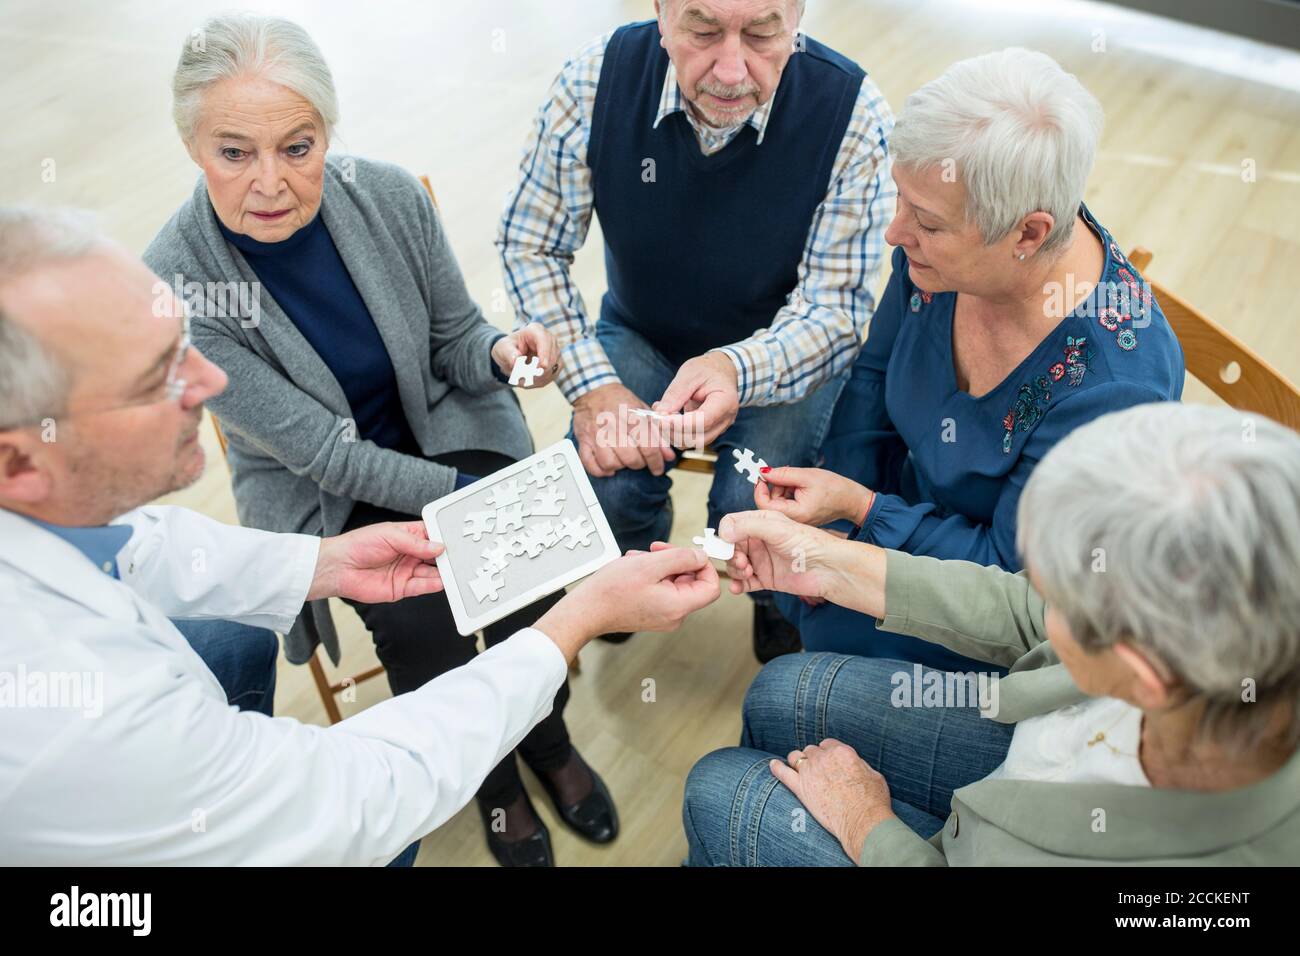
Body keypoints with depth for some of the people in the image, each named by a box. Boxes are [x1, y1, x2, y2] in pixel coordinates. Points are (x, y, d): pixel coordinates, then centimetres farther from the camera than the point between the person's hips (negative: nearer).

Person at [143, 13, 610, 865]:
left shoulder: (389, 196, -15)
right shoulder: (175, 284, -22)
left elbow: (454, 338, -1)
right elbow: (316, 449, -19)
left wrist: (499, 350, -24)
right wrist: (464, 495, -22)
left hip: (446, 427, 2)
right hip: (321, 489, -2)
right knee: (419, 620, -24)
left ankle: (547, 740, 10)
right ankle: (494, 780, 8)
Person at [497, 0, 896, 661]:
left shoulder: (851, 114, -24)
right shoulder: (598, 78, -19)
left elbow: (835, 307, -21)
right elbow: (530, 245, -9)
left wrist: (738, 370, -43)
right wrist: (592, 386, -21)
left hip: (783, 351, -1)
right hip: (639, 335, 2)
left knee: (752, 512, -24)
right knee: (600, 491, -21)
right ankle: (640, 565, 19)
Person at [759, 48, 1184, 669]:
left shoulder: (1113, 385, -37)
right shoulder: (940, 244, -20)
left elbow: (1009, 573, -24)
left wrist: (861, 508, -28)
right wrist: (832, 520, -8)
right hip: (916, 498, 6)